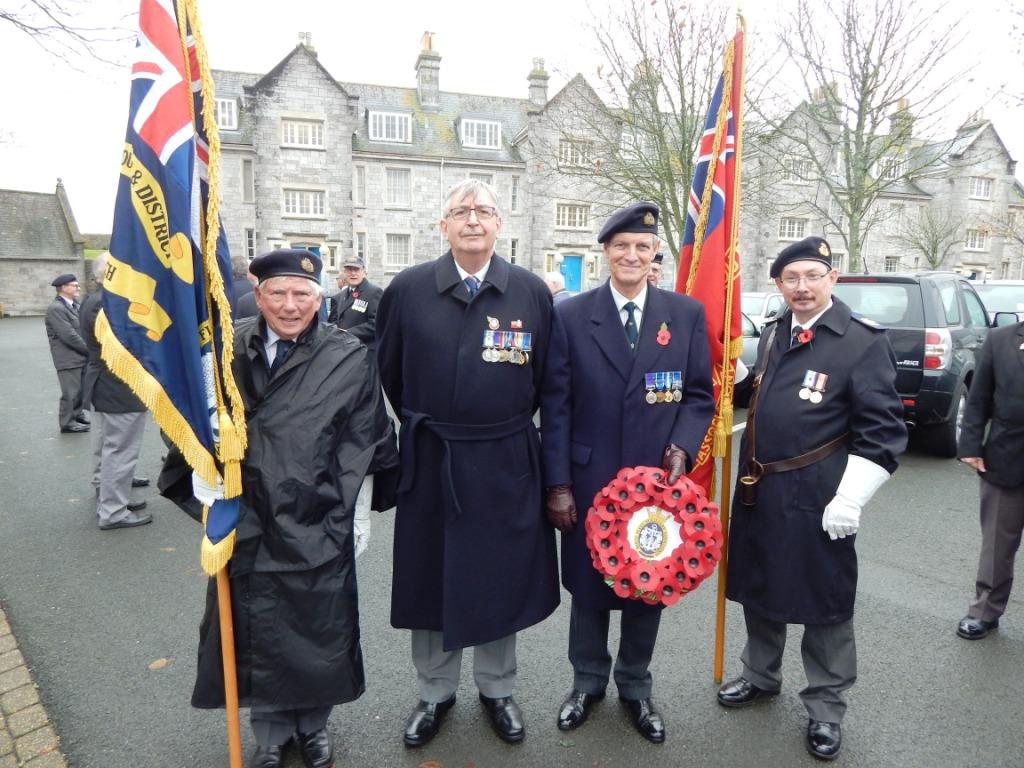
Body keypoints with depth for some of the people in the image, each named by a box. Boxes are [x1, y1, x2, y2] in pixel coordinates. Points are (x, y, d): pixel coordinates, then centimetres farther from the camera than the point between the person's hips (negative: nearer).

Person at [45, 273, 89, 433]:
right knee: (71, 391, 1)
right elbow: (69, 336, -21)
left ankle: (77, 414, 34)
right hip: (68, 358, -8)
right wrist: (90, 349, -14)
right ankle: (67, 422, 13)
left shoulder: (74, 304, 10)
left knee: (81, 388, 18)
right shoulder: (55, 308, -17)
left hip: (81, 356, 8)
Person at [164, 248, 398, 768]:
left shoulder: (349, 359, -7)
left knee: (318, 632, 13)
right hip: (246, 522, 2)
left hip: (318, 528, -2)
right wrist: (202, 475, -2)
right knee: (256, 633, 15)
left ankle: (313, 724, 40)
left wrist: (355, 510, 2)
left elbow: (366, 445, -1)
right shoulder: (227, 350, 0)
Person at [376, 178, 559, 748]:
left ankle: (498, 690, 37)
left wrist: (508, 426, 8)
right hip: (430, 462, 1)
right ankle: (436, 693, 35)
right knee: (430, 578, 13)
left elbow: (547, 379, 5)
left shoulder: (533, 292, -3)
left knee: (501, 580, 14)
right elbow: (389, 370, 8)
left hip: (505, 464, 0)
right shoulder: (408, 289, -3)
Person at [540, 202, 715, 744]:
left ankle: (635, 686, 38)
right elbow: (555, 406, -4)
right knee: (587, 583, 15)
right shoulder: (571, 316, -3)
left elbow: (699, 394, 5)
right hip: (588, 481, -1)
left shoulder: (687, 314, 1)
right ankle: (587, 682, 38)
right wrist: (557, 484, -7)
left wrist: (682, 447, -13)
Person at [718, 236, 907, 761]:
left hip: (815, 500, -6)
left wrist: (850, 499, -17)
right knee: (758, 586, 19)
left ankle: (825, 707, 28)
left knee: (823, 600, 8)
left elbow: (882, 429, -13)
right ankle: (761, 676, 41)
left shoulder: (863, 341, -11)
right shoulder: (772, 333, 8)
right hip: (756, 492, 6)